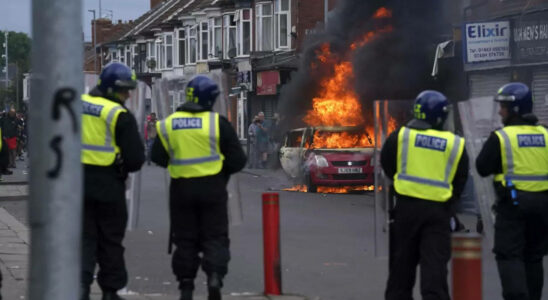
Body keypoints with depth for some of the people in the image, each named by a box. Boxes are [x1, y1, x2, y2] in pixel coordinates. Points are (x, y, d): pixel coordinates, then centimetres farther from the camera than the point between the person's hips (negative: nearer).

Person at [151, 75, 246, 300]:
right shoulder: (218, 123, -7)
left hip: (181, 189, 2)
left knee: (185, 239, 11)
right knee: (215, 237, 6)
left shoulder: (168, 125, 0)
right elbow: (237, 159, -5)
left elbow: (158, 157, 5)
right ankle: (214, 275, -12)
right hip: (212, 188, -2)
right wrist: (223, 170, 15)